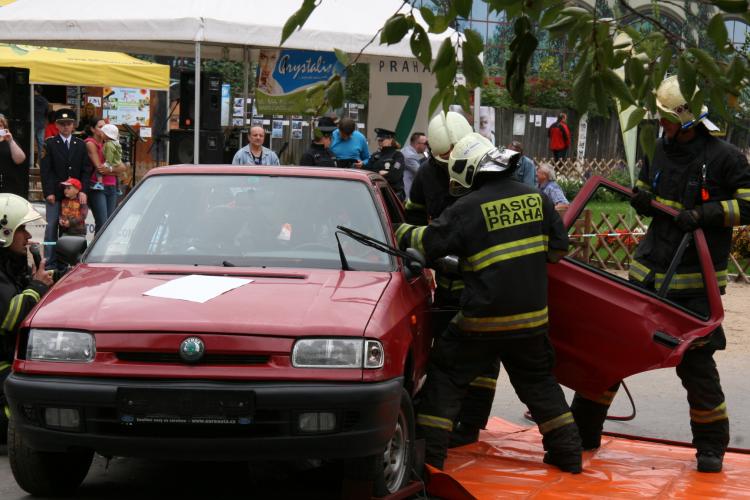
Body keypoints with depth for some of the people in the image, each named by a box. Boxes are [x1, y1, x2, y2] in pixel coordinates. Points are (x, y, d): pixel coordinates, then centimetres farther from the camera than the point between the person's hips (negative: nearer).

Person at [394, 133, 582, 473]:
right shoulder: (535, 199, 4)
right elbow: (558, 247, 9)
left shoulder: (468, 208, -11)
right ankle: (567, 451, 22)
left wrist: (404, 232, 13)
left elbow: (430, 243, -5)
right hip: (532, 315, 5)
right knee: (538, 381, 20)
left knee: (446, 375, 9)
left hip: (485, 316, -5)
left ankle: (429, 451, 6)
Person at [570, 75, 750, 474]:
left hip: (695, 283, -6)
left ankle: (711, 447, 17)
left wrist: (705, 213, -21)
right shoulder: (661, 151, 10)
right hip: (649, 273, 6)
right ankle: (583, 430, 17)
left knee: (695, 364, -1)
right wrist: (642, 200, 0)